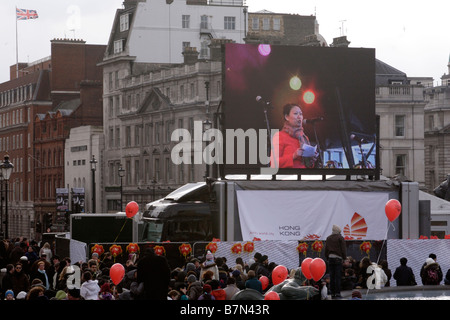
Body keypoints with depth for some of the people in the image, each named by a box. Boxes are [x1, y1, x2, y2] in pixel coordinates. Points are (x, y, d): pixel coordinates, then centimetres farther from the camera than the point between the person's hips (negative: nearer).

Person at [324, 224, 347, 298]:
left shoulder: (328, 238, 11)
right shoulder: (340, 238, -3)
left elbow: (326, 249, 14)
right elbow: (343, 249, -4)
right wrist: (344, 257, 5)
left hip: (330, 258, 4)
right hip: (338, 258, -4)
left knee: (332, 276, 6)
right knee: (338, 276, -4)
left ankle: (332, 293, 7)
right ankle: (337, 293, -8)